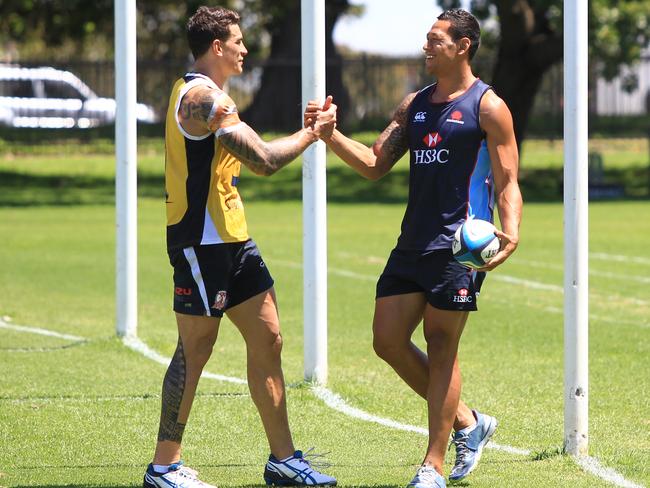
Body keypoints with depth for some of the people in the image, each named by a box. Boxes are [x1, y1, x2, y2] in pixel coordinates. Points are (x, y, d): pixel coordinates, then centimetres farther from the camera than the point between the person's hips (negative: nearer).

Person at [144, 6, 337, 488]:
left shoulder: (196, 92, 18)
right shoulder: (205, 97, -17)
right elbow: (265, 161, -20)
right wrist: (309, 134, -6)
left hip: (230, 237, 10)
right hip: (202, 240, -10)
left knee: (267, 339, 9)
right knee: (195, 350, -4)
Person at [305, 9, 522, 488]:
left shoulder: (487, 107, -4)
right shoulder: (415, 105, 16)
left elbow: (507, 182, -7)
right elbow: (375, 164, 16)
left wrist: (510, 233, -24)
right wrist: (331, 136, 0)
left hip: (459, 246, -7)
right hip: (412, 243, 7)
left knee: (441, 347, -6)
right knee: (388, 340, 4)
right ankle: (467, 422, 20)